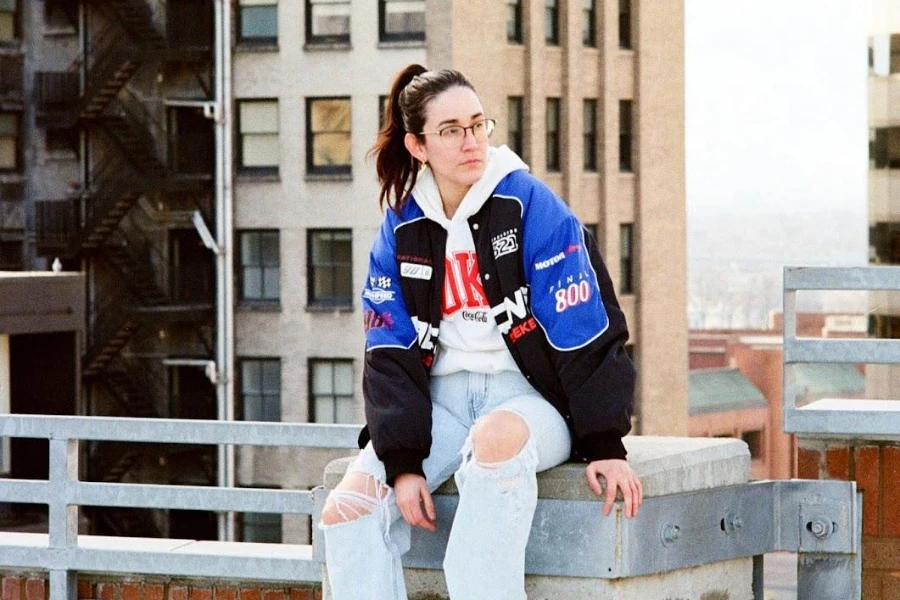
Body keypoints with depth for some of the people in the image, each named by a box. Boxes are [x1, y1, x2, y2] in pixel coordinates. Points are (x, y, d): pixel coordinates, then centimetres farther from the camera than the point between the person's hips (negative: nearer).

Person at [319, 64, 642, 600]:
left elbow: (585, 330, -9)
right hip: (443, 399, 4)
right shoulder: (401, 231, 5)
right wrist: (403, 461, -10)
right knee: (346, 508, -19)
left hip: (530, 396, -4)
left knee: (497, 436, -41)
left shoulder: (530, 205, -7)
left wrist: (604, 444, -14)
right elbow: (392, 355, 3)